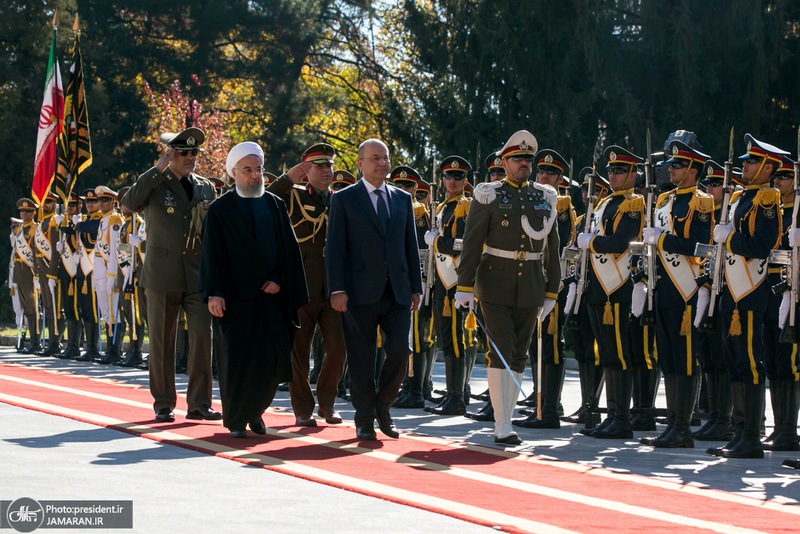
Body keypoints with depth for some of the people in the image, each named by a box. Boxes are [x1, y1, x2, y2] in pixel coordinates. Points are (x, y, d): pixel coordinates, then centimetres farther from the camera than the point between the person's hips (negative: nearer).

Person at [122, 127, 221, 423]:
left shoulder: (206, 188, 13)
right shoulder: (155, 184, 0)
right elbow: (129, 203, -22)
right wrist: (158, 170, -22)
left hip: (197, 275, 3)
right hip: (162, 275, -3)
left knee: (202, 335, -5)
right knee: (162, 341, 3)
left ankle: (199, 403, 1)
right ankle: (163, 404, 12)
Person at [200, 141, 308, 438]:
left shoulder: (275, 206, 12)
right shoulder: (220, 209, 2)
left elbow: (289, 248, 10)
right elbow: (212, 254, -3)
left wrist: (280, 280, -5)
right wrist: (214, 293, -13)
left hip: (273, 295, 3)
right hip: (236, 297, -3)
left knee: (273, 358, -2)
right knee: (238, 360, -3)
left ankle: (255, 410, 19)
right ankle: (236, 419, 10)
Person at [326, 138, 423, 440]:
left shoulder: (402, 199, 15)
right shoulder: (344, 200, 2)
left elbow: (410, 245, 16)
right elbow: (335, 248, -3)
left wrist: (415, 288, 10)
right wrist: (337, 289, -12)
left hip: (397, 292, 3)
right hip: (361, 291, -3)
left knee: (400, 351, -7)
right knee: (362, 359, 1)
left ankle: (382, 406, 14)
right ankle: (364, 418, 12)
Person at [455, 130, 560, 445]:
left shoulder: (545, 198, 10)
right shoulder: (489, 195, -1)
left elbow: (551, 247, 15)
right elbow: (471, 242, -4)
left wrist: (551, 291, 12)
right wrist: (465, 286, -10)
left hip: (531, 286, 4)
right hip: (495, 284, -4)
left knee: (519, 355, 7)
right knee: (501, 351, -11)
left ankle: (506, 417, 15)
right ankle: (502, 427, -13)